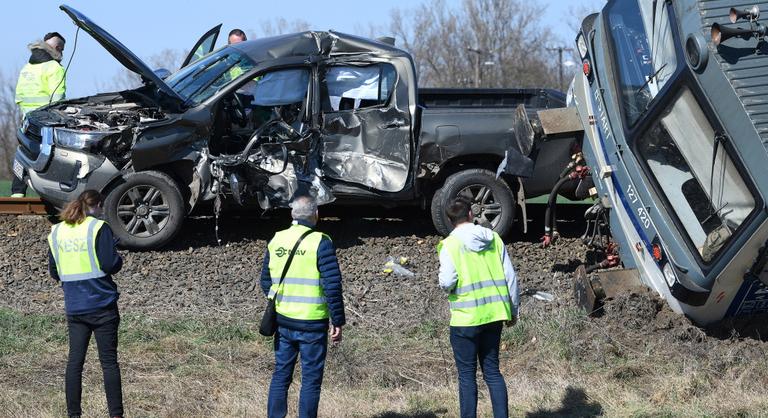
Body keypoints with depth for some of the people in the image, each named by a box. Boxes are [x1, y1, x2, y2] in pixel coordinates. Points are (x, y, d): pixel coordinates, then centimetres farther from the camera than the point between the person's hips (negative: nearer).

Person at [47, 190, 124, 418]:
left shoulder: (56, 232, 7)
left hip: (74, 307, 4)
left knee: (75, 360, 8)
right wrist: (118, 259, 6)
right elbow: (110, 265, -15)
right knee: (109, 361, 1)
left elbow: (54, 272, 12)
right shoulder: (99, 228, -10)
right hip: (102, 305, -4)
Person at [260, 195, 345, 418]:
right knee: (311, 379, 4)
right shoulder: (320, 243, -12)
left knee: (281, 374, 15)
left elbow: (266, 282, 12)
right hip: (312, 324, -5)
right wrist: (337, 322, -8)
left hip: (283, 321, 5)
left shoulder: (276, 240, 5)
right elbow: (333, 286, -14)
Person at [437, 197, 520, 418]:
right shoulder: (493, 238, 4)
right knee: (492, 370, 13)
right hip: (494, 315, 4)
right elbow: (511, 277, 5)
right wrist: (513, 310, 15)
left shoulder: (450, 244, -8)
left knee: (467, 375, 5)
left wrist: (443, 280, 8)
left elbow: (447, 282, -17)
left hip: (466, 317, -4)